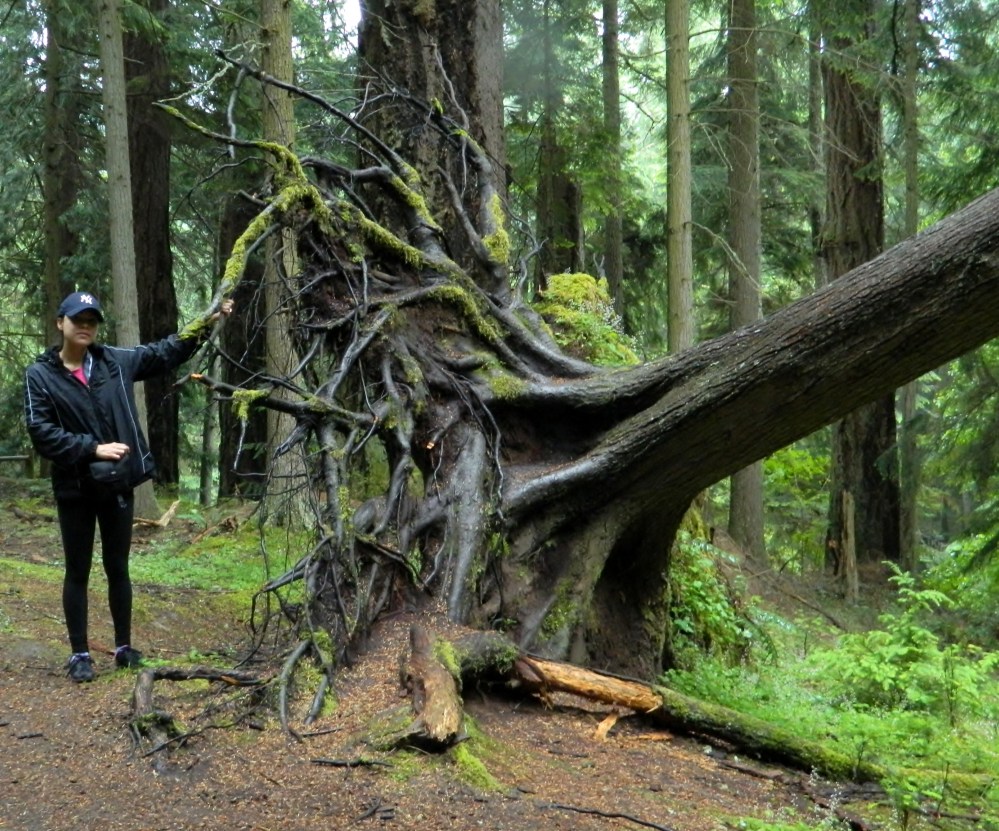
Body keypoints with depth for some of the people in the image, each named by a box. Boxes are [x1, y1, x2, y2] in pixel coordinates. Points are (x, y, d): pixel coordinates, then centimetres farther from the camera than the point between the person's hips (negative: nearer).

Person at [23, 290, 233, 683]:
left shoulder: (116, 361, 2)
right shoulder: (40, 375, -7)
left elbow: (166, 352, 14)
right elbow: (41, 432, -13)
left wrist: (207, 322, 9)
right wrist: (93, 448, -20)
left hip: (118, 485, 3)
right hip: (75, 488, -3)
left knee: (118, 568, 13)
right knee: (78, 572, 7)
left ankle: (124, 647, 25)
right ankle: (79, 653, 17)